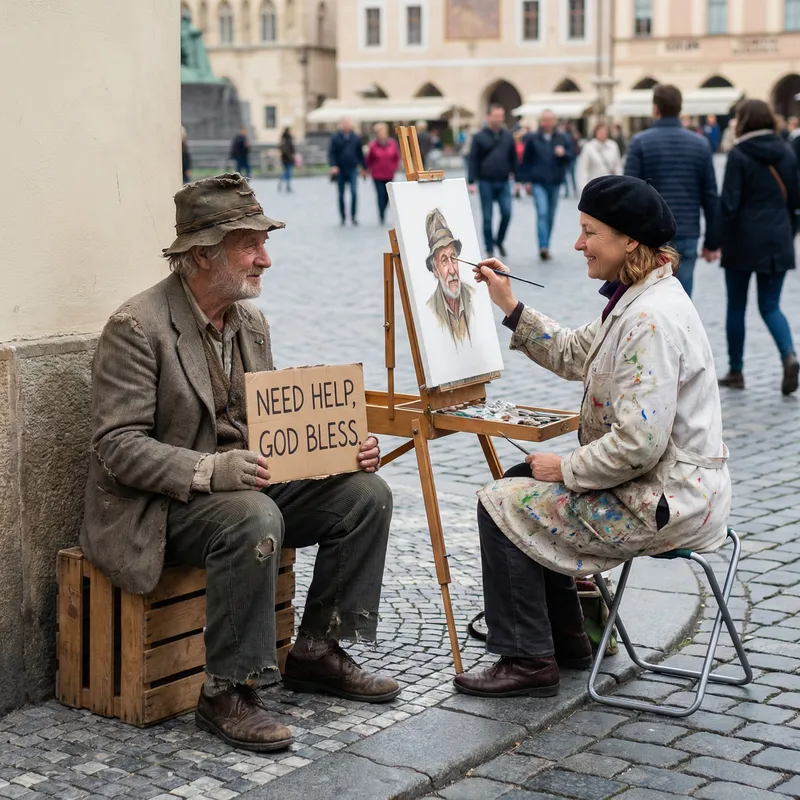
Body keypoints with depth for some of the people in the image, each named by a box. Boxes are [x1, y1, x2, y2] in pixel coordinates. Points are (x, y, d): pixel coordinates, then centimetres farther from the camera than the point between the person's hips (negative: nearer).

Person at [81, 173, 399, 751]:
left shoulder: (250, 321, 10)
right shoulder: (136, 327, -15)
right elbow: (118, 445, -20)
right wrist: (209, 471, -35)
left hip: (243, 481, 8)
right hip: (160, 504, -8)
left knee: (366, 493, -8)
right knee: (254, 519, -37)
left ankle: (318, 651, 5)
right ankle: (226, 693, -22)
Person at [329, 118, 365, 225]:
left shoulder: (356, 138, 4)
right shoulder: (335, 138, -2)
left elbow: (360, 153, 12)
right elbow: (331, 153, -4)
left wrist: (363, 166, 12)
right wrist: (333, 166, -18)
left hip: (352, 169, 0)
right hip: (340, 170, 0)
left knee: (354, 192, -13)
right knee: (341, 195, 7)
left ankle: (353, 216, -5)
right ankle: (343, 217, 18)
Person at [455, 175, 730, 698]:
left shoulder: (651, 319, -26)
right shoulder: (635, 299, 7)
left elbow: (638, 443, -30)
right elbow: (576, 355, 21)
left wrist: (566, 469, -15)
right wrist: (510, 307, 14)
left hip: (668, 504, -11)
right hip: (663, 486, 11)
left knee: (502, 504, -7)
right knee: (521, 481, 23)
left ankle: (527, 660, 4)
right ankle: (565, 639, 29)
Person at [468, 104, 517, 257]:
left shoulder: (508, 136, 9)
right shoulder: (480, 137, -1)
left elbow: (513, 158, 13)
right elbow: (473, 160, -2)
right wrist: (471, 181, -9)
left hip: (504, 182, 2)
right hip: (486, 183, -2)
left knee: (506, 213, -8)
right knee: (487, 217, 1)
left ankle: (499, 240, 17)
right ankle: (489, 249, 10)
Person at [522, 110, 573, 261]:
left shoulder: (562, 139, 6)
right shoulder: (532, 139, 1)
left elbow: (570, 157, 8)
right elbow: (526, 160, 5)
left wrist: (563, 154, -15)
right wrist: (527, 179, 2)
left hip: (555, 183, 3)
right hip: (538, 183, -3)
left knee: (551, 216, 10)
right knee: (542, 213, -16)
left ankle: (546, 246, 22)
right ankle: (543, 247, -23)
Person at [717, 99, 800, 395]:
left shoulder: (739, 155, -10)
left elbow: (729, 203, -12)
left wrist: (722, 240, -3)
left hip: (744, 240, -4)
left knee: (736, 307, 10)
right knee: (770, 306, 8)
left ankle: (735, 371, 16)